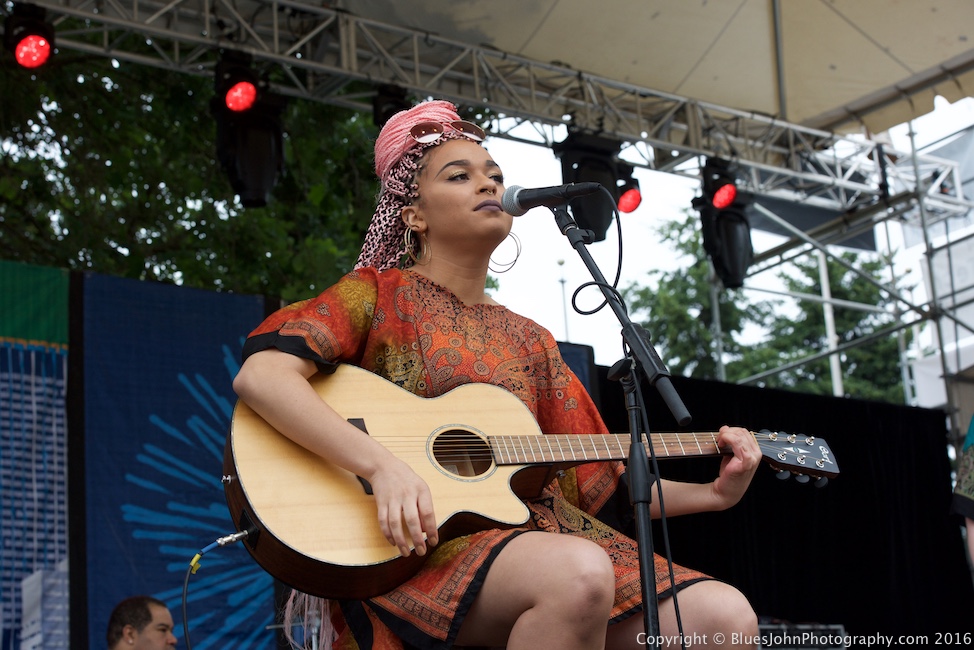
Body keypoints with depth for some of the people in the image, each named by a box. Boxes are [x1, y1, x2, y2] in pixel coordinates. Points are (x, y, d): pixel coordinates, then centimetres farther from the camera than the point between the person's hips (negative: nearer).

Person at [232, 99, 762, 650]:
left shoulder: (530, 341, 22)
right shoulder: (379, 294, 7)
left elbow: (600, 484, 21)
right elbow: (259, 376, -12)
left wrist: (712, 494, 4)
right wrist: (381, 463, -26)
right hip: (418, 539, -4)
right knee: (579, 574, -37)